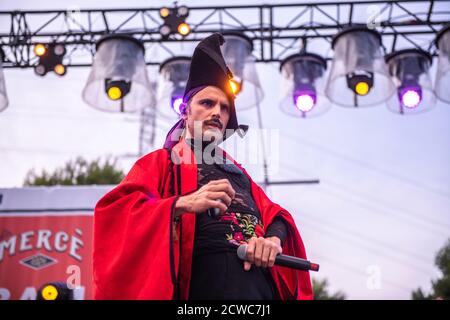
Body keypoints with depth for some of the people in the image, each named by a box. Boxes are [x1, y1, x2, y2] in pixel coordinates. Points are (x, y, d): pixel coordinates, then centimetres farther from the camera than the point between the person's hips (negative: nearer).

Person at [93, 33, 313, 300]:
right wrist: (181, 204, -21)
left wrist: (275, 238, -7)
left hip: (259, 286, 6)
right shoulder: (161, 162, 9)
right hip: (205, 284, -5)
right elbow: (116, 211, -6)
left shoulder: (238, 173, 27)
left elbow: (275, 215, 18)